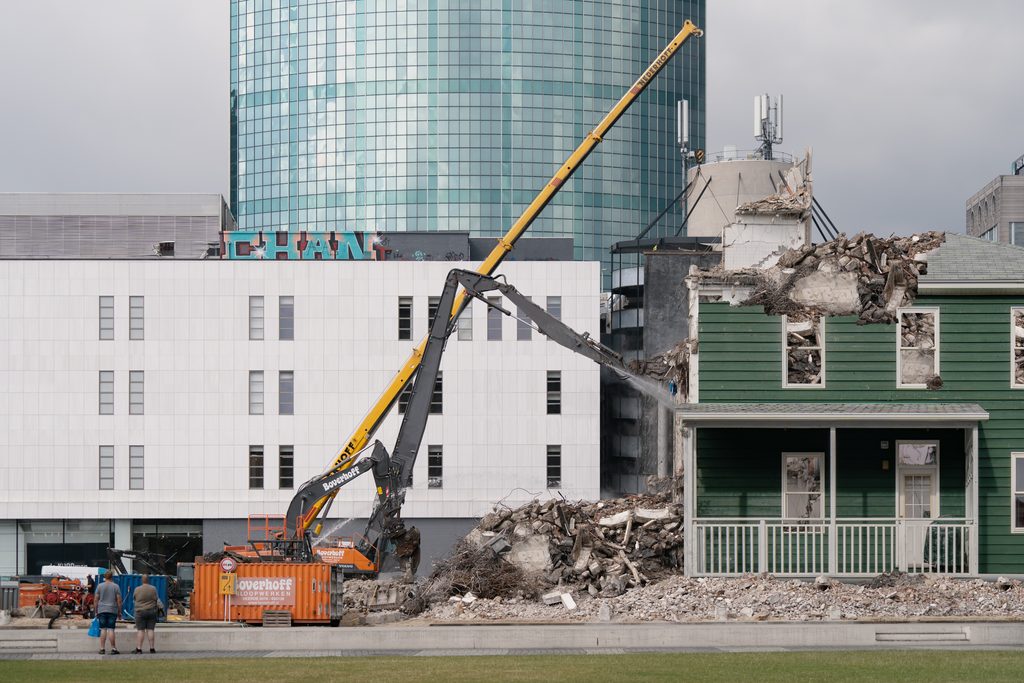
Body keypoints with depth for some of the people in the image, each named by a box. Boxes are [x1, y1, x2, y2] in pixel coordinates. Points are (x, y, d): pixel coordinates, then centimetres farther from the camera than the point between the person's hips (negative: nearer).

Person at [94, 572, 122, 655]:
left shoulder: (100, 586, 4)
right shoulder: (116, 586, 1)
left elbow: (96, 600, 4)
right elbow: (119, 600, 0)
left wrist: (96, 611, 12)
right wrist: (119, 611, 8)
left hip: (102, 610, 1)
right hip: (112, 610, -1)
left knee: (103, 629, 2)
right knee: (111, 629, -2)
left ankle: (102, 649, 1)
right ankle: (113, 649, -3)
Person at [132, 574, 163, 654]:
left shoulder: (137, 589, -5)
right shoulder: (153, 589, -4)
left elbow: (134, 598, 9)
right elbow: (157, 600, 0)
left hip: (140, 612, -1)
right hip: (152, 611, 1)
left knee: (140, 630, -2)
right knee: (151, 630, 3)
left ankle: (139, 649, -7)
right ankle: (152, 648, 2)